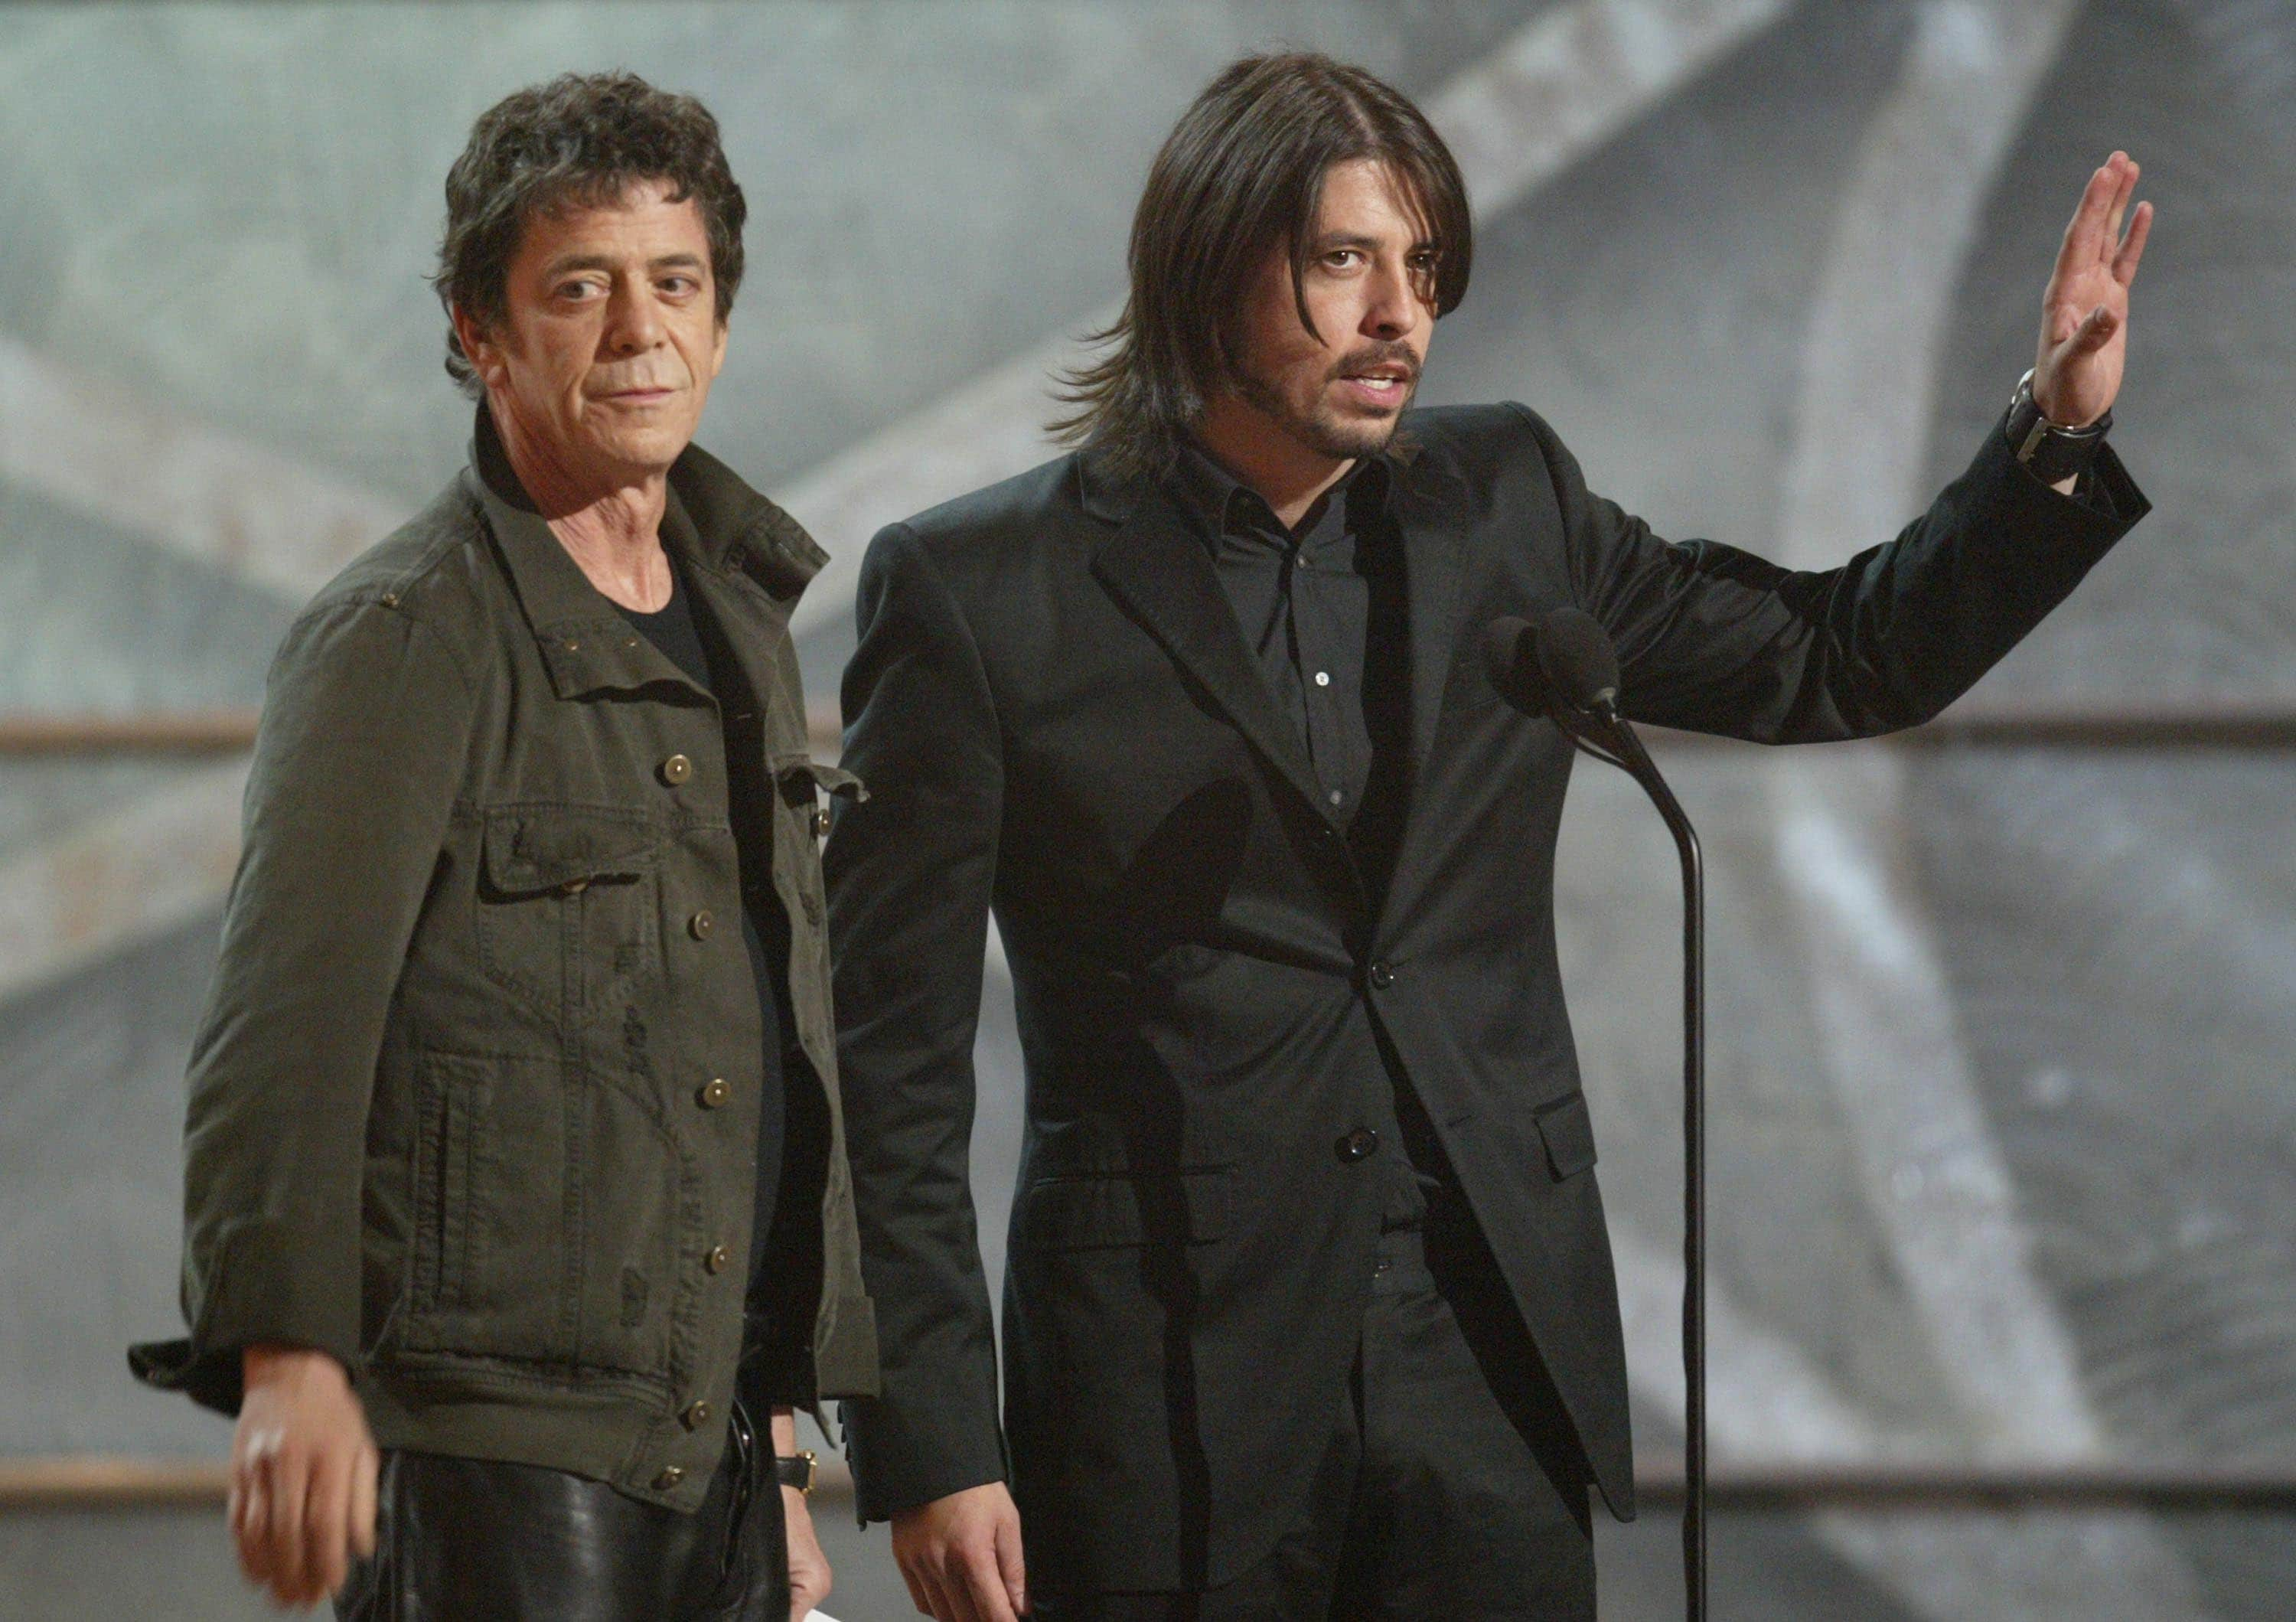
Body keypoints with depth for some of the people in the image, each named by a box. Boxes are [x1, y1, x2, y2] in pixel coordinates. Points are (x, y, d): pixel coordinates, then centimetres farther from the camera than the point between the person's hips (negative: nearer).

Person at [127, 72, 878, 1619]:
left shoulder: (746, 626, 18)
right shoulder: (407, 637, -6)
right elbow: (282, 1023, -17)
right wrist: (289, 1359, -30)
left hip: (710, 1449, 7)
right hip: (482, 1439, -7)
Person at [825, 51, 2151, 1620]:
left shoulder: (1500, 506, 10)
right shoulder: (977, 591, -3)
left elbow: (1843, 662, 22)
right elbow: (891, 1058, -3)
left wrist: (2056, 443, 7)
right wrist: (929, 1450, -8)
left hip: (1495, 1374, 3)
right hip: (1175, 1410, -3)